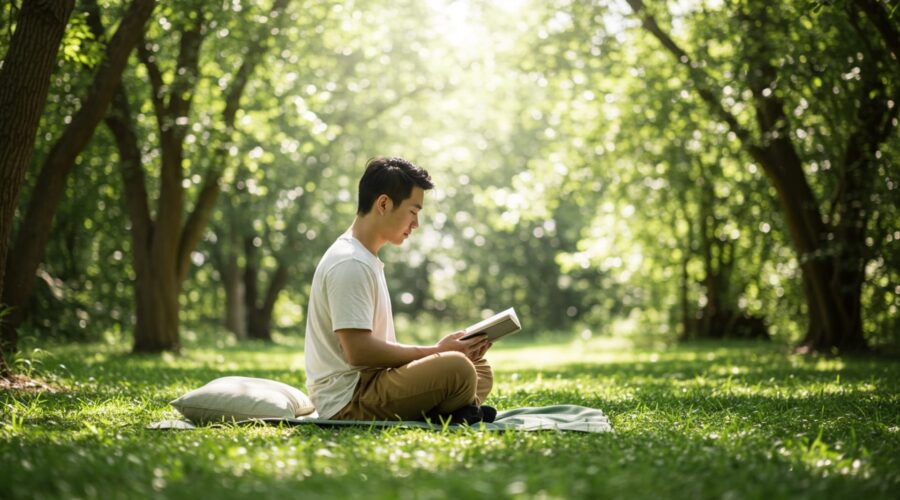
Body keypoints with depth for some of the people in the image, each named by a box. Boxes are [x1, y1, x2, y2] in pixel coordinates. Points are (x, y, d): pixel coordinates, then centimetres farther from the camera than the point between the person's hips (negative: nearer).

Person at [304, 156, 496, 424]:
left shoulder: (365, 260, 17)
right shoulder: (350, 264, -16)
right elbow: (359, 350, -22)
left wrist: (436, 351, 4)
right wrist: (436, 351, -13)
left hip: (368, 385, 10)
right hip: (348, 400, -10)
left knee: (480, 369, 12)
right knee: (457, 369, -29)